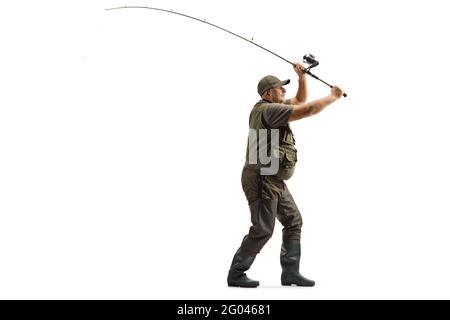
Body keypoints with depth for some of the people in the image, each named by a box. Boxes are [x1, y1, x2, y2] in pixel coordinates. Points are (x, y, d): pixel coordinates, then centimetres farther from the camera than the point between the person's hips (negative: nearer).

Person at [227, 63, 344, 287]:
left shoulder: (272, 108, 15)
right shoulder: (269, 109, -15)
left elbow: (300, 101, 29)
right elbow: (307, 110, -19)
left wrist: (302, 77, 16)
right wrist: (333, 97, -7)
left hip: (275, 181, 11)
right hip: (262, 178, -11)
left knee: (293, 221, 9)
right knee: (262, 229, -9)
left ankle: (290, 272, 10)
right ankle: (236, 274, -1)